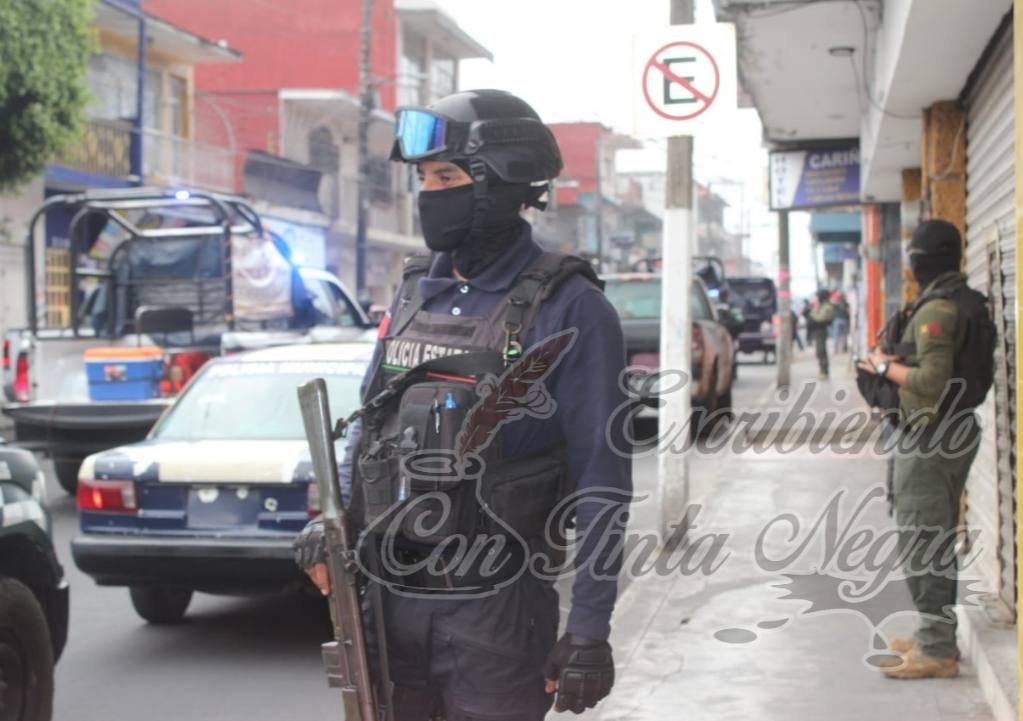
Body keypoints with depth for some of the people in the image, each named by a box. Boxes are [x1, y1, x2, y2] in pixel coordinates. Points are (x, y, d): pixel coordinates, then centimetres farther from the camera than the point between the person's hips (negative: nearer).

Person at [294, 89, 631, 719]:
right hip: (386, 598, 6)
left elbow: (602, 485, -12)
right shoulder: (415, 291, 10)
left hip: (493, 612, -6)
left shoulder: (569, 310, -10)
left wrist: (590, 631, -14)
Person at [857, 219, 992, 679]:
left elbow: (931, 382, -26)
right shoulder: (970, 304, 13)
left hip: (929, 437, -10)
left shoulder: (936, 309, -19)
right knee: (938, 539, 18)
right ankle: (937, 636, 27)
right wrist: (899, 364, 12)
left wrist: (885, 367, -11)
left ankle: (936, 650, -4)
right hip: (957, 434, 10)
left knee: (921, 543, -6)